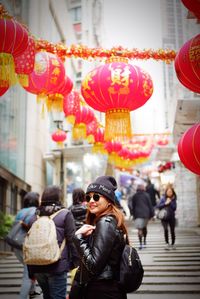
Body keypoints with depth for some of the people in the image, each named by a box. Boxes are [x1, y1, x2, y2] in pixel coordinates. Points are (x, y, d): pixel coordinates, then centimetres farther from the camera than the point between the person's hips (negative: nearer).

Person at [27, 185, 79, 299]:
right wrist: (76, 263, 1)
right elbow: (72, 240, -9)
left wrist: (31, 270, 17)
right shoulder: (65, 214, -5)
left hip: (37, 267, 5)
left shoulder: (35, 216, 7)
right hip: (57, 266, -5)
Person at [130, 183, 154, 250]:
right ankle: (144, 241, 28)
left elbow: (133, 206, 10)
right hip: (146, 213, 1)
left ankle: (141, 243, -13)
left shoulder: (134, 196, 5)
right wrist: (152, 214, 7)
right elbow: (150, 205, 2)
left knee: (139, 229, -5)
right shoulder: (146, 195, 1)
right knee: (145, 227, 19)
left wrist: (133, 214, 18)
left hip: (137, 214, -1)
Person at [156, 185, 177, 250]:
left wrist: (170, 202, -15)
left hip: (172, 217, 2)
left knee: (172, 231, 3)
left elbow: (174, 208, -5)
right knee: (166, 229, -18)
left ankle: (173, 244, 22)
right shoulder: (163, 198, -2)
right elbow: (158, 206, -7)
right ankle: (167, 244, -7)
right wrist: (165, 203, -16)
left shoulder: (174, 199, 3)